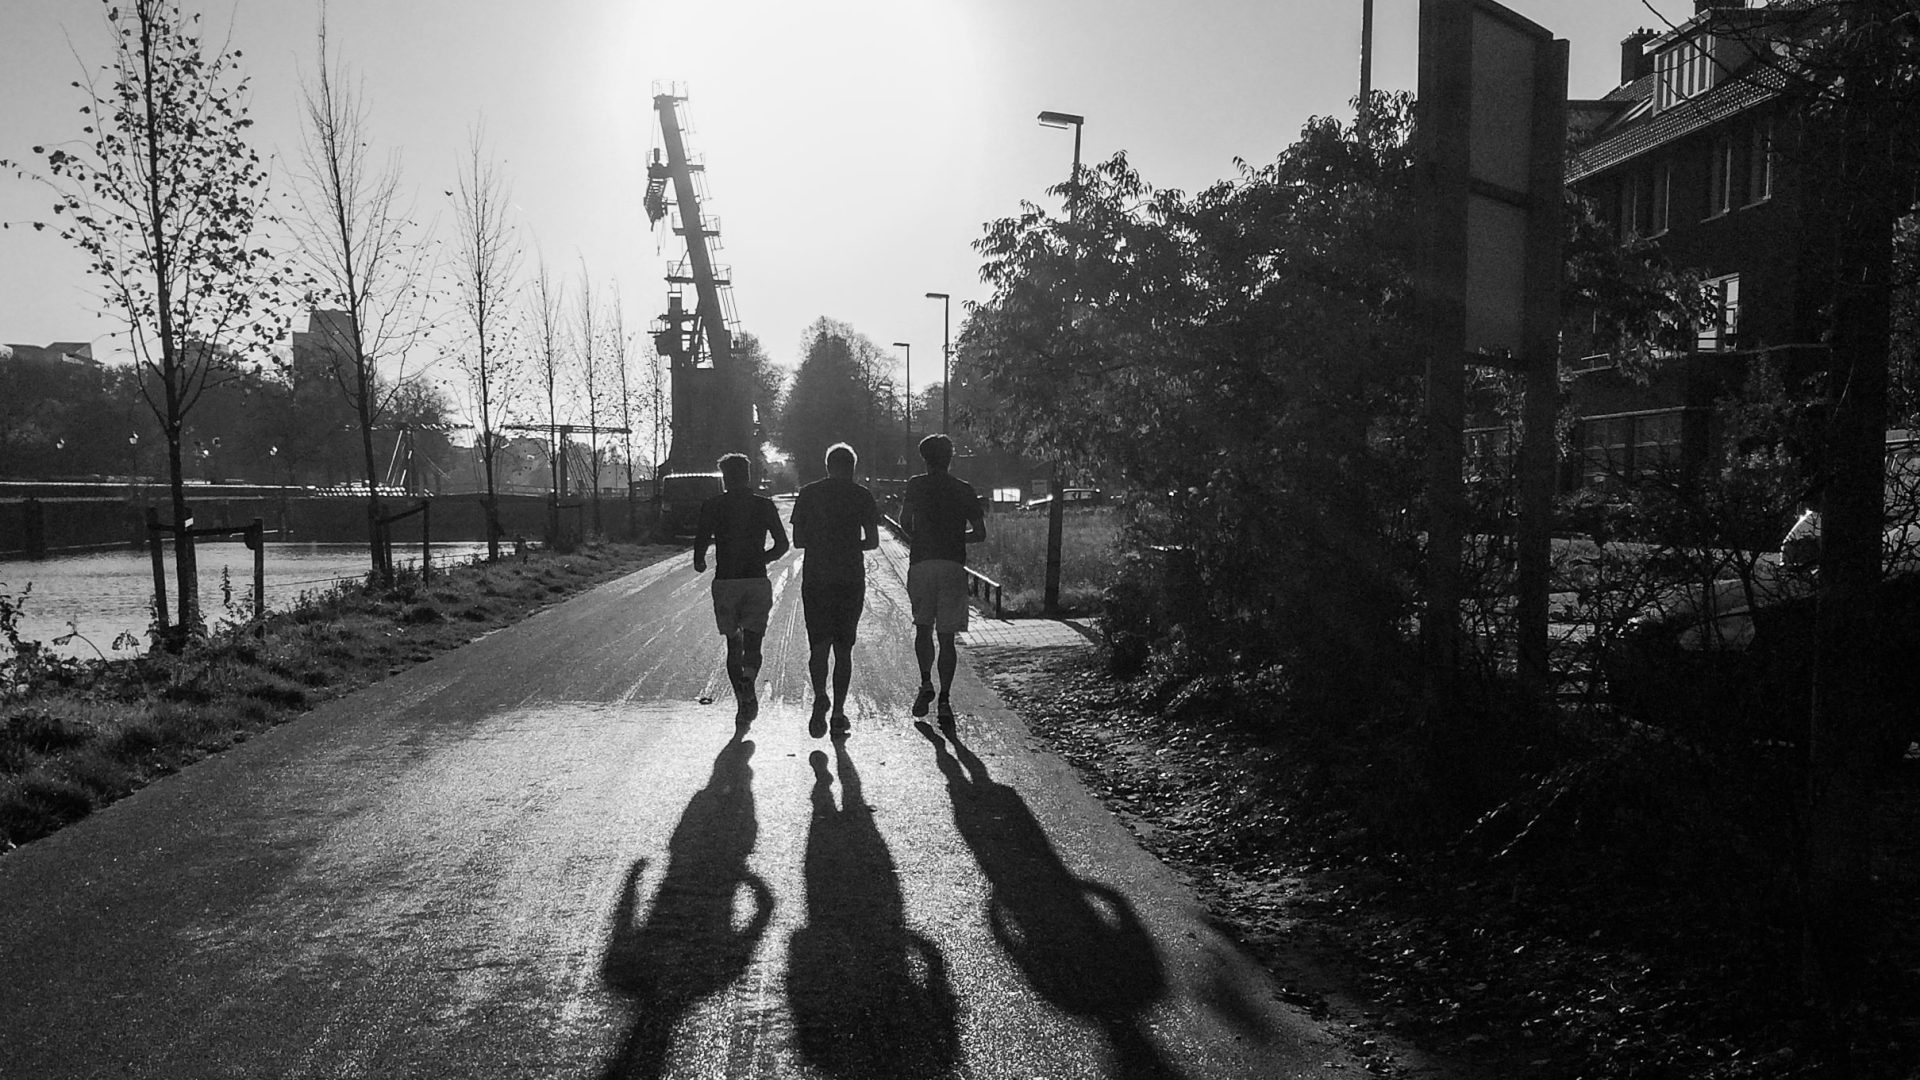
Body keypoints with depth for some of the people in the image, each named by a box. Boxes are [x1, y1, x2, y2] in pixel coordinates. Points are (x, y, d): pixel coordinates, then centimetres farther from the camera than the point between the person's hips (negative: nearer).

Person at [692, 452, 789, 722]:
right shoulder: (764, 505, 3)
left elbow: (700, 543, -5)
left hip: (725, 582, 0)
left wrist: (699, 563, 16)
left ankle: (744, 701, 4)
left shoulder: (712, 506, 0)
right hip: (757, 581, 0)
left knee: (733, 645, 11)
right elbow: (782, 544, 4)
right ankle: (747, 682, -24)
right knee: (752, 644, 7)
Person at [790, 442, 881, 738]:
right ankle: (838, 712, 9)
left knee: (818, 646, 4)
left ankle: (820, 695, -21)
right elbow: (873, 542, -1)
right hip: (851, 579, 0)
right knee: (843, 649, 8)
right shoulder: (862, 496, 2)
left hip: (815, 578, 0)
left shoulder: (808, 494, 5)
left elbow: (797, 541, 5)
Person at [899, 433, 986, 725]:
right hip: (954, 567, 1)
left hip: (921, 564, -1)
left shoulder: (916, 485, 5)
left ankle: (926, 684, -1)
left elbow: (905, 521, -9)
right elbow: (980, 533, 10)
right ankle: (945, 699, 1)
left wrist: (918, 537, 11)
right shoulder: (964, 489, 11)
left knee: (923, 628, 15)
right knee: (946, 636, 5)